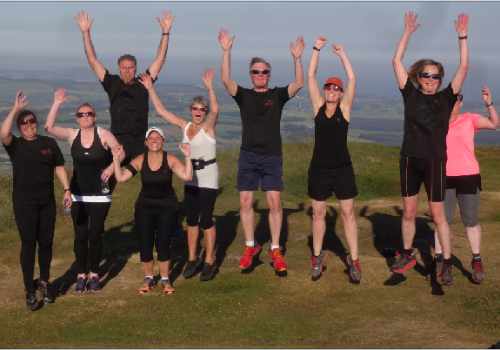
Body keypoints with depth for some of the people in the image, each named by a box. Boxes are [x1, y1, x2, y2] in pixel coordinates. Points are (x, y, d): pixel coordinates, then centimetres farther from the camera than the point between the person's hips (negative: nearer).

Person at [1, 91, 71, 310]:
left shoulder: (49, 143, 5)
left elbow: (59, 168, 10)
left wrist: (66, 190, 0)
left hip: (47, 202, 3)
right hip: (24, 203, -3)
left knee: (46, 242, 9)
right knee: (28, 244, -2)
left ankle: (44, 282, 28)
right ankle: (30, 291, 4)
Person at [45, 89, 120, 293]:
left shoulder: (103, 134, -7)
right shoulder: (72, 135, 0)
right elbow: (49, 128, -11)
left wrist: (110, 168, -21)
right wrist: (57, 103, -13)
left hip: (100, 194, -2)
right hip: (78, 194, 2)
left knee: (95, 234, 2)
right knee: (80, 235, 3)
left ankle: (94, 274, 15)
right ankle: (81, 275, 12)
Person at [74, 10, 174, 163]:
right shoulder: (112, 83, 7)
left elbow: (160, 59, 8)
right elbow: (93, 61, 7)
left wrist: (165, 32, 4)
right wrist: (86, 32, 4)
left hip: (141, 143, 1)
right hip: (117, 142, -1)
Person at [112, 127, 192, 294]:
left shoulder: (170, 159, -9)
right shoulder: (140, 160, -6)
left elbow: (187, 176, -19)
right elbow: (121, 177, -10)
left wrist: (187, 157, -27)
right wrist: (116, 159, -18)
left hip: (167, 207, -1)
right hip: (145, 207, 1)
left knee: (163, 243, -3)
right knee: (145, 244, 2)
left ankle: (165, 279, 15)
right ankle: (148, 278, 21)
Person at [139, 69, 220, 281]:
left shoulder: (208, 127, -9)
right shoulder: (184, 126, 5)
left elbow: (215, 110, -30)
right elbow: (161, 110, 5)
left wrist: (209, 87, -39)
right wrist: (150, 88, 0)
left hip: (208, 178, -5)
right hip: (190, 178, 6)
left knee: (206, 220, -4)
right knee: (191, 220, 10)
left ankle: (209, 261, 8)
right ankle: (192, 259, 21)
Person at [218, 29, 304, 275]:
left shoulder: (277, 95, 5)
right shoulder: (243, 95, 5)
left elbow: (299, 84, -9)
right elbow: (226, 80, -11)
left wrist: (297, 58, -19)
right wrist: (226, 51, -19)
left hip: (272, 156, -1)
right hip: (248, 155, 1)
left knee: (274, 203, -5)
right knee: (245, 202, 1)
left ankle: (275, 250, 4)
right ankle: (250, 247, 15)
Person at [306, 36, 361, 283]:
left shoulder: (344, 108, -1)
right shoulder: (318, 106, 2)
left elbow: (352, 79, -9)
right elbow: (310, 76, -2)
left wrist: (342, 53, -4)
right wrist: (317, 49, -3)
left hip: (342, 168, -1)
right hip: (319, 168, 1)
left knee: (348, 213, 2)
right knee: (318, 213, 9)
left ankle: (354, 260, 7)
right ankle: (317, 258, 21)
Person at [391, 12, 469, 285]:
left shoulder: (446, 98, 0)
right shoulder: (410, 94, 2)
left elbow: (464, 67, -5)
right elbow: (396, 62, 0)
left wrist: (462, 36, -9)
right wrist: (408, 32, -2)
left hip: (435, 161, -2)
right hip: (409, 159, 2)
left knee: (437, 214, 1)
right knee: (408, 212, 11)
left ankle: (447, 264, 7)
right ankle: (407, 255, 27)